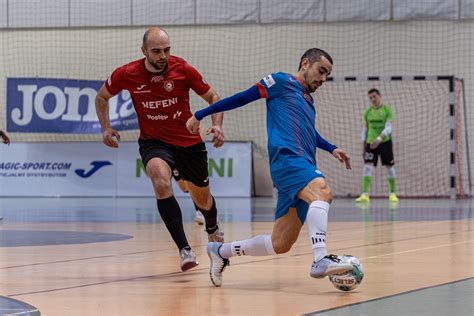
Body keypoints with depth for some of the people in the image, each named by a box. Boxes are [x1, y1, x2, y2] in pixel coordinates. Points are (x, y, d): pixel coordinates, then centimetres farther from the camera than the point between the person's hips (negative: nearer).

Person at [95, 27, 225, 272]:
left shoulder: (182, 69, -15)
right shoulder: (127, 74, -13)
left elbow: (212, 97, -1)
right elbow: (102, 97, 7)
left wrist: (217, 126, -17)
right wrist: (106, 128, -6)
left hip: (189, 141, 1)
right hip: (153, 142, -1)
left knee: (202, 198, 17)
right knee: (162, 183, -33)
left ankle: (213, 229, 54)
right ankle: (184, 249, -30)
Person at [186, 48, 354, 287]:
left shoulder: (307, 100, 29)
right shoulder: (283, 82, 7)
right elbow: (242, 98, 6)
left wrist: (331, 149, 32)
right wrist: (200, 115, 7)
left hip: (304, 166, 9)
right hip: (287, 158, -9)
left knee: (279, 245, 3)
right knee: (322, 191, -37)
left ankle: (220, 251, 23)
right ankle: (321, 260, -51)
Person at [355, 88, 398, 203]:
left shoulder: (387, 110, -4)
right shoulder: (368, 112, 8)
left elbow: (388, 128, -14)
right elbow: (365, 129, 13)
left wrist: (379, 139, -28)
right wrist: (363, 146, 9)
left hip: (385, 142, -2)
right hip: (370, 142, 2)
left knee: (389, 167, 4)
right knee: (367, 166, -11)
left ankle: (392, 194, 16)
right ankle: (365, 194, -15)